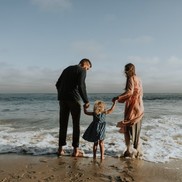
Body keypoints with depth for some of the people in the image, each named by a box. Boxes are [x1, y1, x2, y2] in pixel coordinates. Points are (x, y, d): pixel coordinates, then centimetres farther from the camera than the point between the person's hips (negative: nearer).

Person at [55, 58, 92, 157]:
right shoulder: (82, 71, 0)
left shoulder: (67, 69, 21)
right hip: (74, 99, -6)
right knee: (76, 124, 3)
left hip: (62, 99, 6)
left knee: (63, 124, 10)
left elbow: (58, 84, 20)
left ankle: (60, 149, 13)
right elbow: (81, 86, -15)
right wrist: (86, 101, -10)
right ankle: (75, 150, 6)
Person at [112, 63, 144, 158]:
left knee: (127, 128, -1)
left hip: (132, 107, -8)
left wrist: (118, 97, -24)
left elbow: (129, 92, -25)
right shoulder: (138, 79, 15)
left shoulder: (131, 78, -10)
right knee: (136, 129, 14)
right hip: (139, 106, 9)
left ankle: (129, 150, 0)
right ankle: (137, 150, 20)